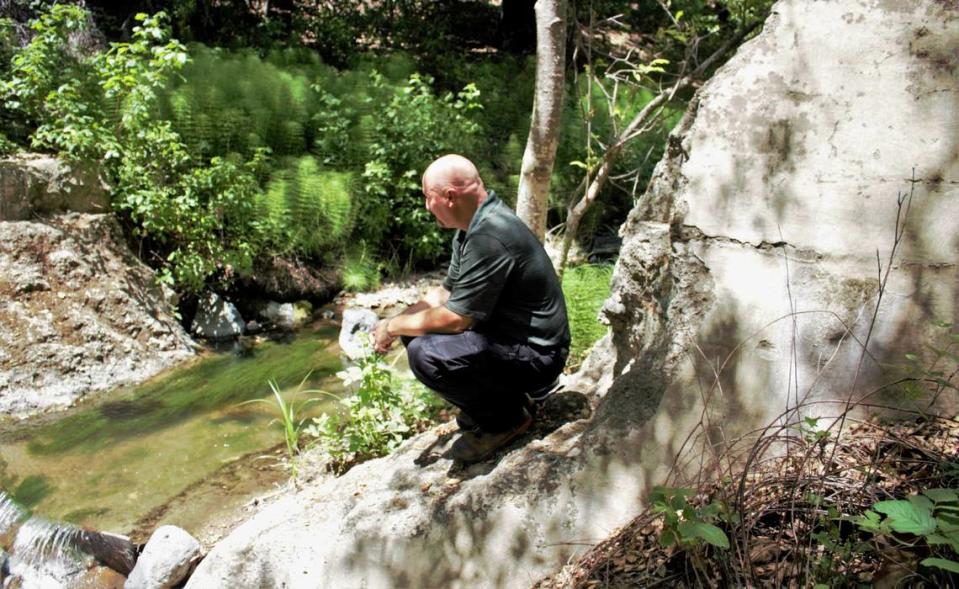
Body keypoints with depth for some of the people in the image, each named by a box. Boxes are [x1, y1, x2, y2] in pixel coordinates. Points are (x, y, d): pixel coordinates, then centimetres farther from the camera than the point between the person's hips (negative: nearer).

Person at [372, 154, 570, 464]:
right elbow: (445, 293, 14)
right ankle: (493, 398, 14)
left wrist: (392, 327, -10)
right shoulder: (472, 227, 6)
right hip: (507, 334, 10)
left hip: (536, 354, -10)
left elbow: (454, 319, -25)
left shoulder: (490, 237, -27)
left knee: (425, 354, -27)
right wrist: (396, 322, 2)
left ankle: (506, 418, -4)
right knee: (416, 331, 8)